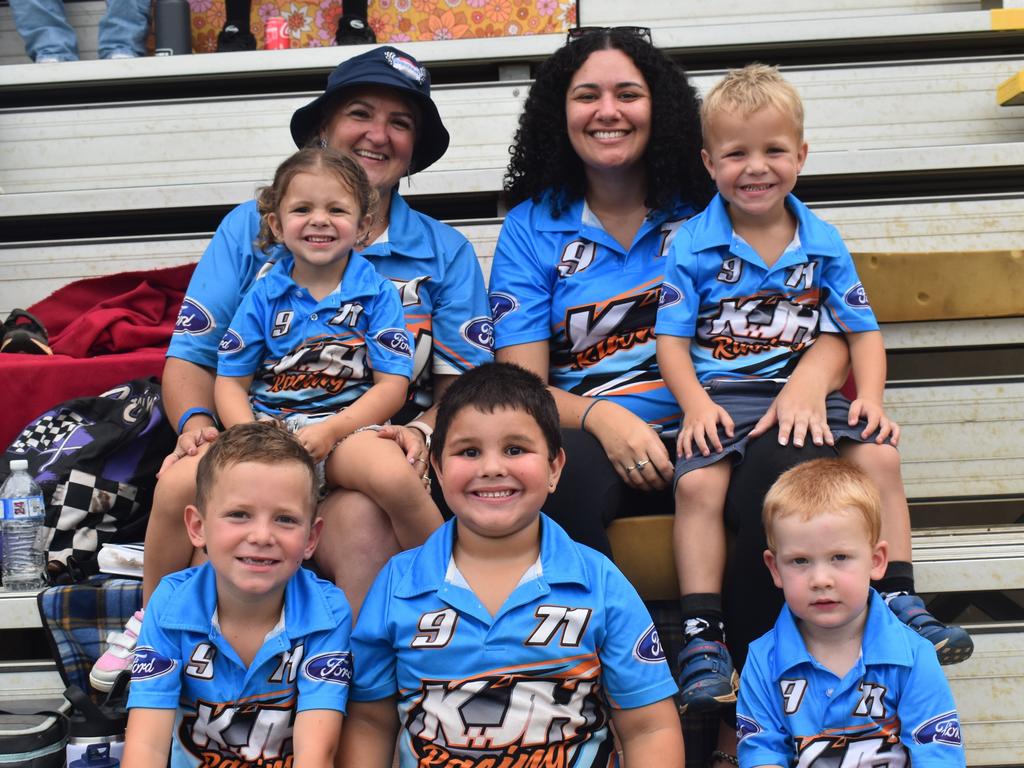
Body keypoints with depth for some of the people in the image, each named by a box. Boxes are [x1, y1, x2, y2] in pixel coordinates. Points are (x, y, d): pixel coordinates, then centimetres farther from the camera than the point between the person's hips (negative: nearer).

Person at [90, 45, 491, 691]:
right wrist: (198, 421, -13)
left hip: (367, 464, -1)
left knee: (362, 520, -36)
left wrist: (423, 431, -15)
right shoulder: (252, 228, 13)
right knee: (186, 479, -32)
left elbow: (466, 381, 7)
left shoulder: (445, 252, 14)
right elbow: (192, 354, 9)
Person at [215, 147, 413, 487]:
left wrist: (330, 431, -18)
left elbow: (392, 385, -2)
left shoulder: (377, 293, 4)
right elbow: (231, 381, 9)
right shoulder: (263, 296, 9)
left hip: (348, 428, -1)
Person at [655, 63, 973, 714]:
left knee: (880, 455, -19)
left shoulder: (822, 243, 8)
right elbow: (672, 338, -2)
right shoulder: (693, 245, 0)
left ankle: (898, 603, -5)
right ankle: (703, 637, -20)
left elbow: (863, 330, 11)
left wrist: (871, 398, -6)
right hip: (722, 396, -2)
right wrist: (698, 407, -18)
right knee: (698, 483, -28)